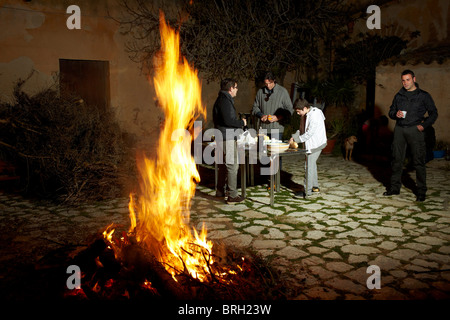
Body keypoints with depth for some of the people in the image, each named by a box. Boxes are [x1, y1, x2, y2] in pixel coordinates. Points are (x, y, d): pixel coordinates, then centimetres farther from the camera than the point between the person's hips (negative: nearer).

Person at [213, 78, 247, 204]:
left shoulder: (222, 99, 16)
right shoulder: (225, 101, -16)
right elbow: (228, 121, -24)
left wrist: (238, 122, 16)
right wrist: (242, 122, -10)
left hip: (222, 137, 11)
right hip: (227, 138, -10)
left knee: (224, 165, 18)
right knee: (232, 165, -6)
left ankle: (220, 190, 28)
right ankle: (232, 196, -3)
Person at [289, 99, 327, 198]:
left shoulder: (314, 116, -24)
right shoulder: (308, 114, 7)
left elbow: (309, 134, -24)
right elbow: (303, 129, 13)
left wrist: (295, 139, -18)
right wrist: (294, 136, -1)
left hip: (315, 144, -10)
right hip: (313, 144, 10)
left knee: (309, 166, -6)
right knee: (312, 165, 19)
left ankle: (307, 191, 1)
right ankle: (315, 186, 33)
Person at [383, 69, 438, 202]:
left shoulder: (423, 95, 5)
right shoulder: (399, 95, 15)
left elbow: (433, 113, 6)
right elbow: (391, 111, 19)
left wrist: (424, 125, -8)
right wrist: (395, 114, -3)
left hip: (415, 130, -3)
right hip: (399, 129, 4)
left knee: (418, 161, -3)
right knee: (397, 159, 5)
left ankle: (421, 191, 4)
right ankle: (395, 187, 15)